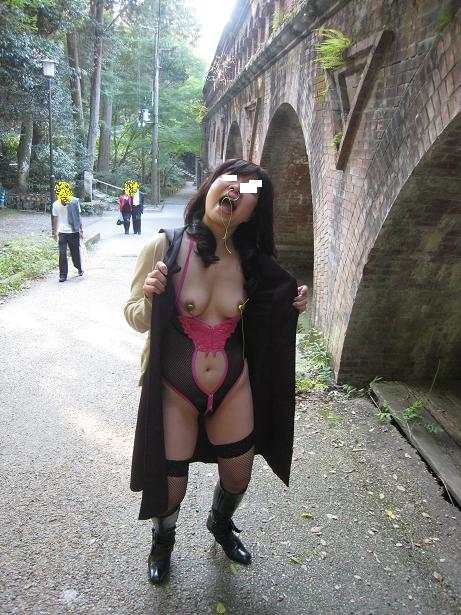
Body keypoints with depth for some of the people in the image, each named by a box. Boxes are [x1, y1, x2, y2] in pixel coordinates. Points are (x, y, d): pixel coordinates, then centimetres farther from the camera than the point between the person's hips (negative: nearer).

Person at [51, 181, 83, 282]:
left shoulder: (75, 201, -6)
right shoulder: (56, 204, -1)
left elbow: (78, 217, 3)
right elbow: (55, 219, 10)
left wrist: (81, 230, 5)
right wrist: (54, 232, 15)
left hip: (74, 232, -1)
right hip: (62, 232, 1)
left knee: (75, 252, 10)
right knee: (62, 254, -4)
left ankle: (79, 268, 36)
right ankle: (63, 275, 2)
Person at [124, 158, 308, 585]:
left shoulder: (249, 261, -7)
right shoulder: (165, 246, -16)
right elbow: (137, 320, -7)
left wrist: (292, 308, -10)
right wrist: (150, 298, -29)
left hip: (233, 389, 3)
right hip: (174, 393, -3)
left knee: (238, 476, 21)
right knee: (170, 488, 12)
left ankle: (221, 524, 59)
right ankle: (163, 541, 50)